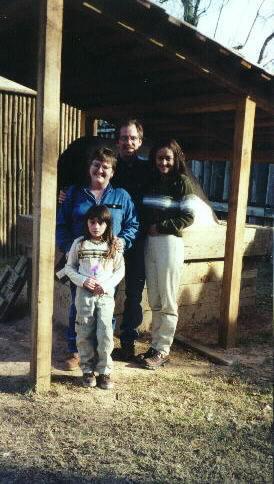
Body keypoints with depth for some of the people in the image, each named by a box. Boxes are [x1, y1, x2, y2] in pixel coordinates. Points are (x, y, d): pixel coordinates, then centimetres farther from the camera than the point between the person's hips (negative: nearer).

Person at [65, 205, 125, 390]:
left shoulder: (113, 246, 3)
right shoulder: (79, 243, 3)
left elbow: (120, 270, 6)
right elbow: (69, 267, 6)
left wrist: (107, 285, -9)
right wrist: (83, 280, -11)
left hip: (106, 295, 0)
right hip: (84, 293, 1)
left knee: (105, 333, -7)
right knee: (85, 334, 6)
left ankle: (104, 371, 9)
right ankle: (88, 370, 21)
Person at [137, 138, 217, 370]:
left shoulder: (182, 181, -3)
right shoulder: (153, 181, 14)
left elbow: (189, 216, -9)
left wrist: (160, 227, -11)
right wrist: (147, 227, 0)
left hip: (170, 242, -6)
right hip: (150, 242, 6)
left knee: (168, 301, 0)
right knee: (154, 300, 10)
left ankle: (163, 350, 9)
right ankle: (156, 345, 19)